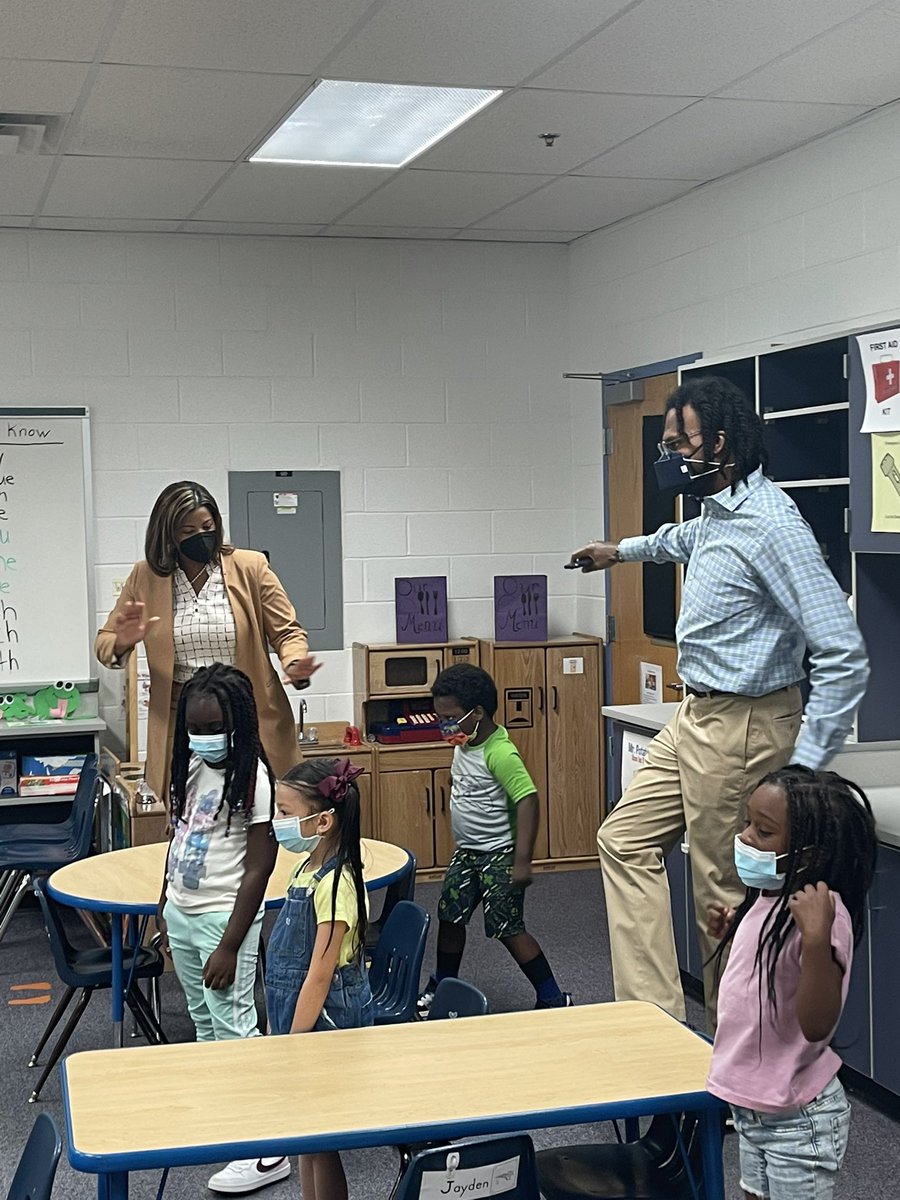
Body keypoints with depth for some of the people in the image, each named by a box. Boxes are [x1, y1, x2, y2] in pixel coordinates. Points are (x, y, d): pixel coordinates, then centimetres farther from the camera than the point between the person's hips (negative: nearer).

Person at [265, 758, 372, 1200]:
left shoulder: (334, 885, -23)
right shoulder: (307, 867, 4)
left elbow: (319, 976, -21)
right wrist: (280, 1030, 17)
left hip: (325, 1026, -9)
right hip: (299, 1017, 9)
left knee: (319, 1142, 3)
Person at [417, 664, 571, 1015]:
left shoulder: (499, 753, -25)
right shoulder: (465, 744, 2)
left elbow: (527, 800, -29)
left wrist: (522, 861, -31)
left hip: (499, 854, -9)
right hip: (466, 852, 9)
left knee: (507, 928, -6)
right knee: (449, 917, 15)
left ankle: (552, 999, 5)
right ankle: (441, 989, 33)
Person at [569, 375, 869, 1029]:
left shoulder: (771, 525, -23)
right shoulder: (717, 511, 8)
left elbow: (843, 654, -27)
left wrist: (805, 767, -26)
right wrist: (622, 550, 53)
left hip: (743, 729, -10)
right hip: (695, 716, 11)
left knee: (725, 895, -1)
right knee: (625, 839, 14)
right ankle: (654, 1012, 15)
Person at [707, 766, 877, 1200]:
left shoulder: (821, 914, -26)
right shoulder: (768, 900, 0)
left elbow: (816, 1024, -33)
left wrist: (817, 939, -44)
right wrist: (732, 932, 7)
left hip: (797, 1118, -9)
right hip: (754, 1102, 9)